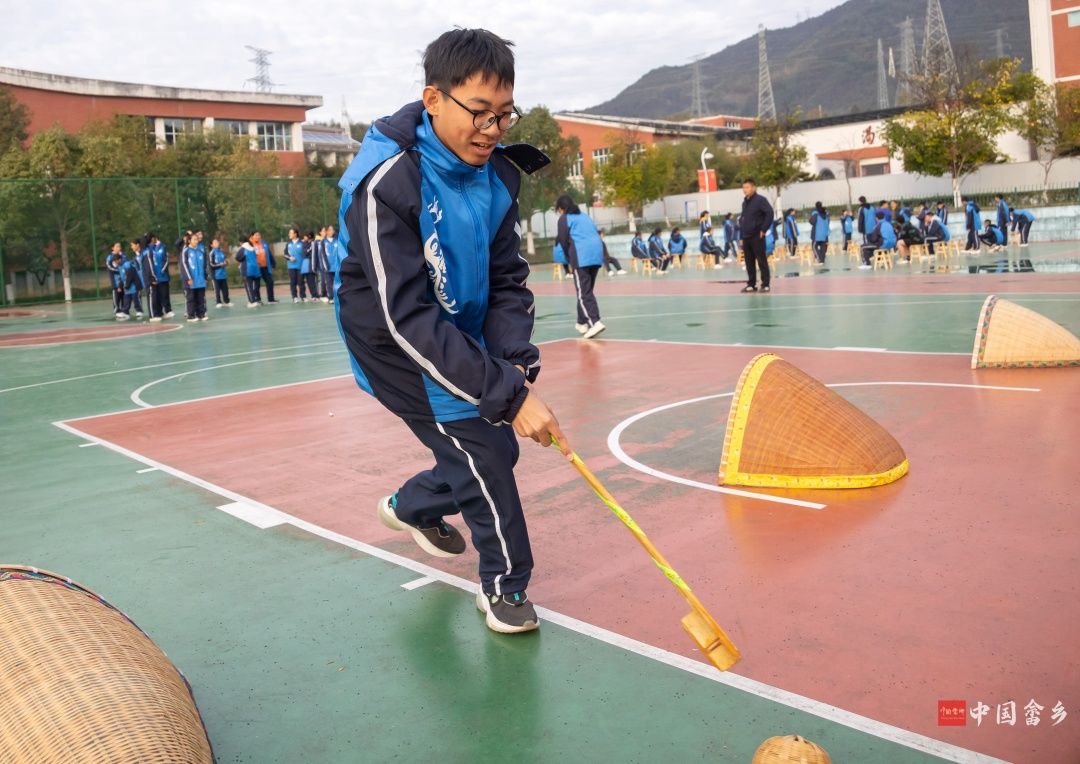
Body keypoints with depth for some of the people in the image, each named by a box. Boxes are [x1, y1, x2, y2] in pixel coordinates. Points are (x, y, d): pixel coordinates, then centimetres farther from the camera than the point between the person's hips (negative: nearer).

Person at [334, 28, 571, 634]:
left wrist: (514, 363, -22)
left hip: (464, 338, 7)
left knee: (496, 447, 14)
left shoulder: (497, 173, -8)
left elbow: (508, 282, -4)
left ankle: (413, 508, 44)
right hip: (397, 349, -7)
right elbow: (409, 318, -34)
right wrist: (508, 396, -37)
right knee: (482, 451, -10)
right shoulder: (386, 184, -30)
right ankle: (504, 585, 15)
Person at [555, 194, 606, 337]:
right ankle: (582, 323, 24)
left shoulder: (564, 219, 7)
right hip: (597, 254, 7)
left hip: (581, 257, -7)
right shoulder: (585, 216, 27)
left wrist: (570, 262, 12)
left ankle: (595, 322, -22)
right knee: (586, 291, 17)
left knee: (583, 293, -7)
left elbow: (564, 242, 1)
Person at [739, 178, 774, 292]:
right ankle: (751, 284, 16)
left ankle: (765, 284, -1)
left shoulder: (760, 200, -8)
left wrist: (764, 229, -17)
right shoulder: (745, 202, 17)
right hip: (746, 237, 8)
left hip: (757, 236, -8)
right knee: (749, 262, 9)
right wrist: (742, 233, 16)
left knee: (762, 261, -4)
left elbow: (770, 213, -17)